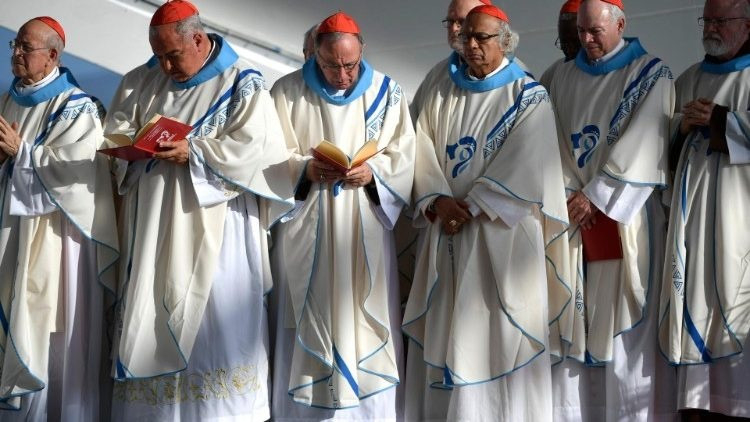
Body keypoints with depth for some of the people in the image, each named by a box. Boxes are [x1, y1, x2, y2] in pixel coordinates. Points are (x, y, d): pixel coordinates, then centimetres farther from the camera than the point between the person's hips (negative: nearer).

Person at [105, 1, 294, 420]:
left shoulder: (242, 82, -5)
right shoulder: (144, 79, 11)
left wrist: (192, 152, -21)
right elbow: (117, 129, 13)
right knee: (150, 313, 6)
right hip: (154, 224, 5)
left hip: (214, 228, -5)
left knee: (217, 317, -3)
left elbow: (255, 147, -14)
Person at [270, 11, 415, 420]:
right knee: (309, 321, 2)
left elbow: (403, 153, 2)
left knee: (367, 318, 4)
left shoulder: (387, 91, 4)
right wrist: (305, 169, -19)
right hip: (307, 229, -1)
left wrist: (372, 171, -17)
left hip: (365, 231, 1)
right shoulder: (287, 91, 1)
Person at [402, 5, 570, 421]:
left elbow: (522, 167, -12)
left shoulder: (529, 97, -1)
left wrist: (469, 207, -16)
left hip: (500, 233, -4)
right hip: (445, 231, 4)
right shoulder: (441, 94, 13)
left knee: (497, 332, -1)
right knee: (443, 331, 5)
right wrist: (438, 201, -13)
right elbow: (423, 152, 4)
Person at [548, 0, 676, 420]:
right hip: (574, 211, 4)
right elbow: (554, 140, 7)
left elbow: (641, 146, -11)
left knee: (624, 318, -4)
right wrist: (569, 194, -6)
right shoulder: (564, 75, 13)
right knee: (573, 316, 4)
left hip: (624, 214, -4)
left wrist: (594, 196, -13)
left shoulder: (651, 74, -1)